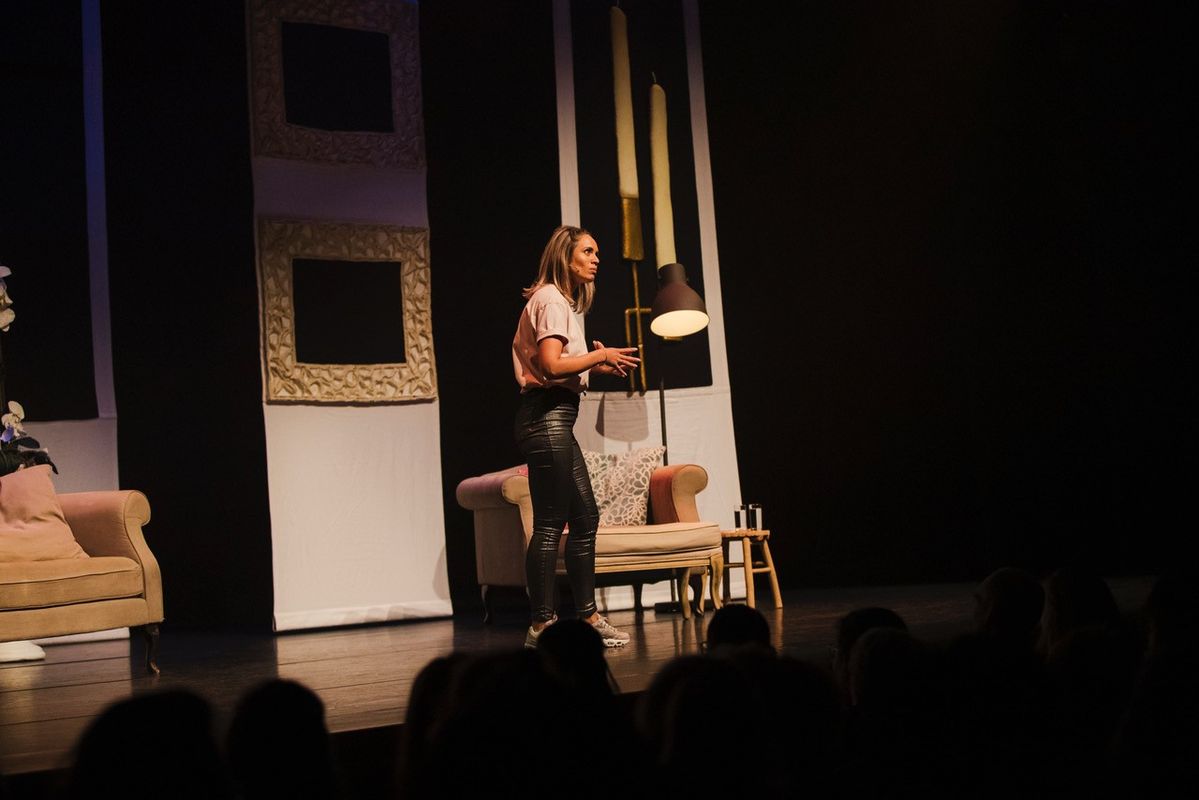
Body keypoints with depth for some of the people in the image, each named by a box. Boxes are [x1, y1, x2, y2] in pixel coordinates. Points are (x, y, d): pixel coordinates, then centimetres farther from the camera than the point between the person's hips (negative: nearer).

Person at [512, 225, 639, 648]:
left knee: (585, 517, 13)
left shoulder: (561, 302, 21)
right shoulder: (551, 300, -10)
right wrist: (600, 355, -10)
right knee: (550, 523, -8)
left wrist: (598, 363, 9)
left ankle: (587, 615, 20)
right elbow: (551, 365, -21)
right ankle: (541, 624, -3)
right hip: (546, 417, -11)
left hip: (556, 420, 11)